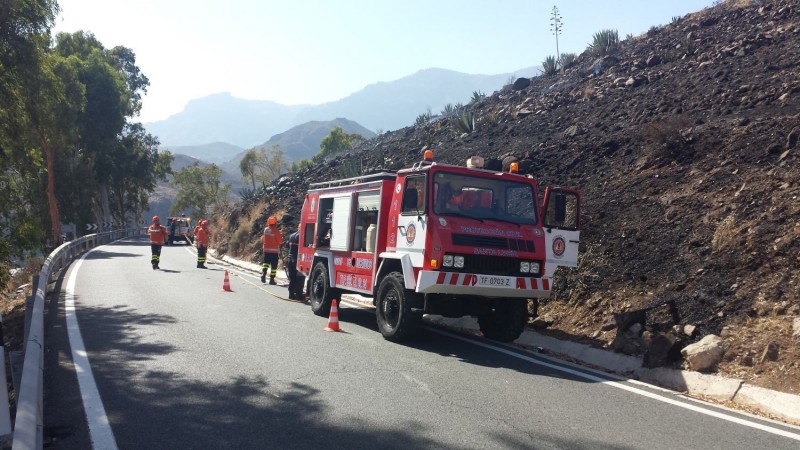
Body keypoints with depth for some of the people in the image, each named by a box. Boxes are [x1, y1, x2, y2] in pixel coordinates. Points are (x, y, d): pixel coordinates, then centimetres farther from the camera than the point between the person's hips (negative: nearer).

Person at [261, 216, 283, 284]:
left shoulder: (265, 229, 2)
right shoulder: (276, 231, -15)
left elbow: (263, 239, 12)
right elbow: (280, 241, -12)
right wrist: (281, 237, 7)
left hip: (266, 249, 5)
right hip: (274, 250, -5)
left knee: (266, 262, 21)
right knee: (274, 265, 2)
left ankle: (263, 273, -1)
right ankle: (272, 279, 3)